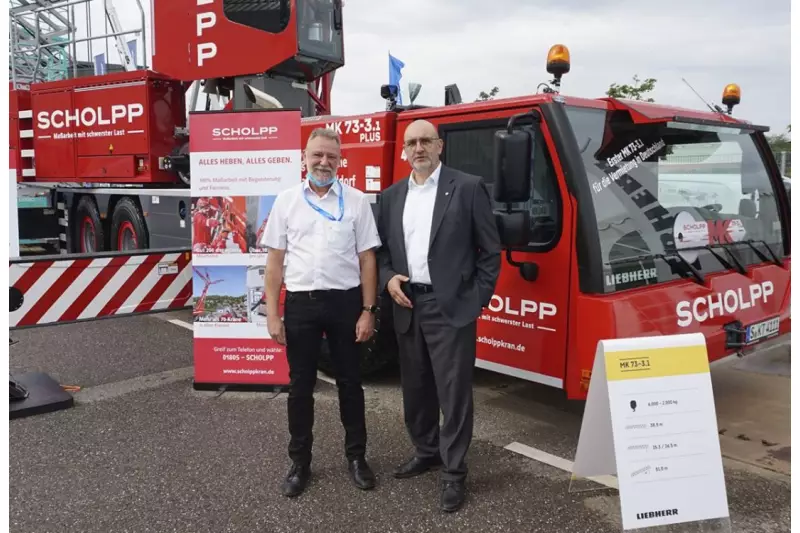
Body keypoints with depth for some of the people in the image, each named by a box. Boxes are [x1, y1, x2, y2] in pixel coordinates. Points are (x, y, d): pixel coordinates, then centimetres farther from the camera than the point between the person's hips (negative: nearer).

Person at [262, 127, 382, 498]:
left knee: (350, 381, 10)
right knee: (300, 384, 9)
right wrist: (272, 314, -2)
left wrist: (368, 310, -4)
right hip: (301, 303, 1)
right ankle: (300, 462, 24)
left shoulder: (356, 201, 1)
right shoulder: (286, 200, 3)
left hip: (345, 301, 0)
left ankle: (356, 456, 26)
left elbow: (367, 259, 1)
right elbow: (275, 260, 3)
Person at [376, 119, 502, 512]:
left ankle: (454, 472, 15)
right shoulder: (391, 196, 12)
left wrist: (478, 299, -6)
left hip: (452, 307, -5)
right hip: (407, 307, 5)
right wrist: (388, 279, -3)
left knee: (454, 391, 1)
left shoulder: (468, 188, -3)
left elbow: (490, 250, -2)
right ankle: (426, 451, 36)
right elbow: (381, 248, 16)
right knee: (415, 388, 16)